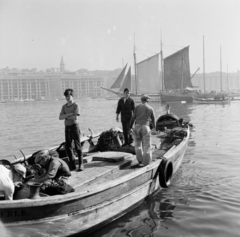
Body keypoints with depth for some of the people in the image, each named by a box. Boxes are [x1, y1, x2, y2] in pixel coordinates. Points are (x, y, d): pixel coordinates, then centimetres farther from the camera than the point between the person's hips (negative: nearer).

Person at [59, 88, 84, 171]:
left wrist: (65, 116, -5)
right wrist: (69, 114, -13)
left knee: (77, 146, -3)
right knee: (68, 147, 6)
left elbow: (75, 117, -16)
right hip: (67, 127, 6)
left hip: (74, 126, -6)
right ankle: (72, 165, 17)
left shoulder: (75, 105, -5)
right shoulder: (64, 106, 11)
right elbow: (60, 117, 0)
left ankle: (81, 164, 5)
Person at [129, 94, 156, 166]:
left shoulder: (137, 107, 5)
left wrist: (130, 126, 12)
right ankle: (146, 162, 5)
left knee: (138, 145, 18)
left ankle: (140, 160, 15)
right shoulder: (150, 108, 4)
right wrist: (154, 127, 31)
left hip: (137, 127, 2)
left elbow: (133, 117, 2)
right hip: (146, 128, -1)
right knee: (146, 146, 5)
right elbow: (153, 119, 13)